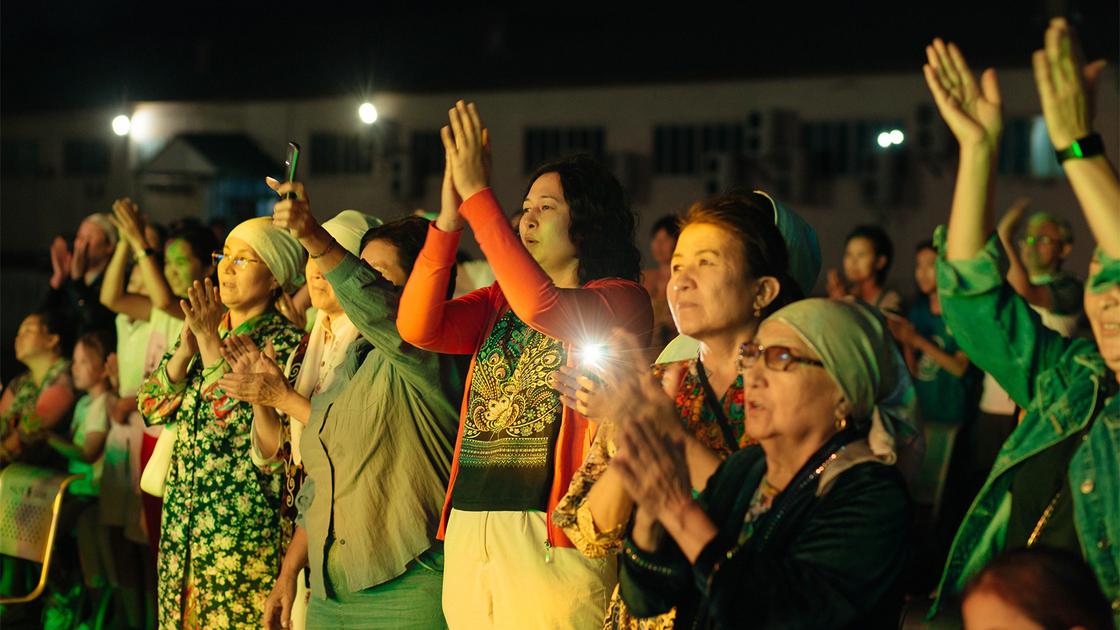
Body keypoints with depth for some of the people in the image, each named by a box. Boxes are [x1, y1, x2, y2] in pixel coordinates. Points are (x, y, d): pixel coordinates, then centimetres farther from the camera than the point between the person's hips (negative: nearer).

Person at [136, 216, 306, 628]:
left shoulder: (286, 343, -8)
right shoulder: (198, 328, 12)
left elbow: (243, 420, -19)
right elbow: (150, 406, 4)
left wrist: (212, 343, -18)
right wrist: (187, 348, -9)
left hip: (245, 523, -6)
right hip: (182, 517, 6)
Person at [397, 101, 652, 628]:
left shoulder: (622, 301, -1)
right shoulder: (498, 303, 17)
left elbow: (542, 306, -20)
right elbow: (417, 327, 2)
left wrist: (477, 196, -16)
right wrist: (449, 217, -5)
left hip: (549, 528, -6)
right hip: (469, 521, 6)